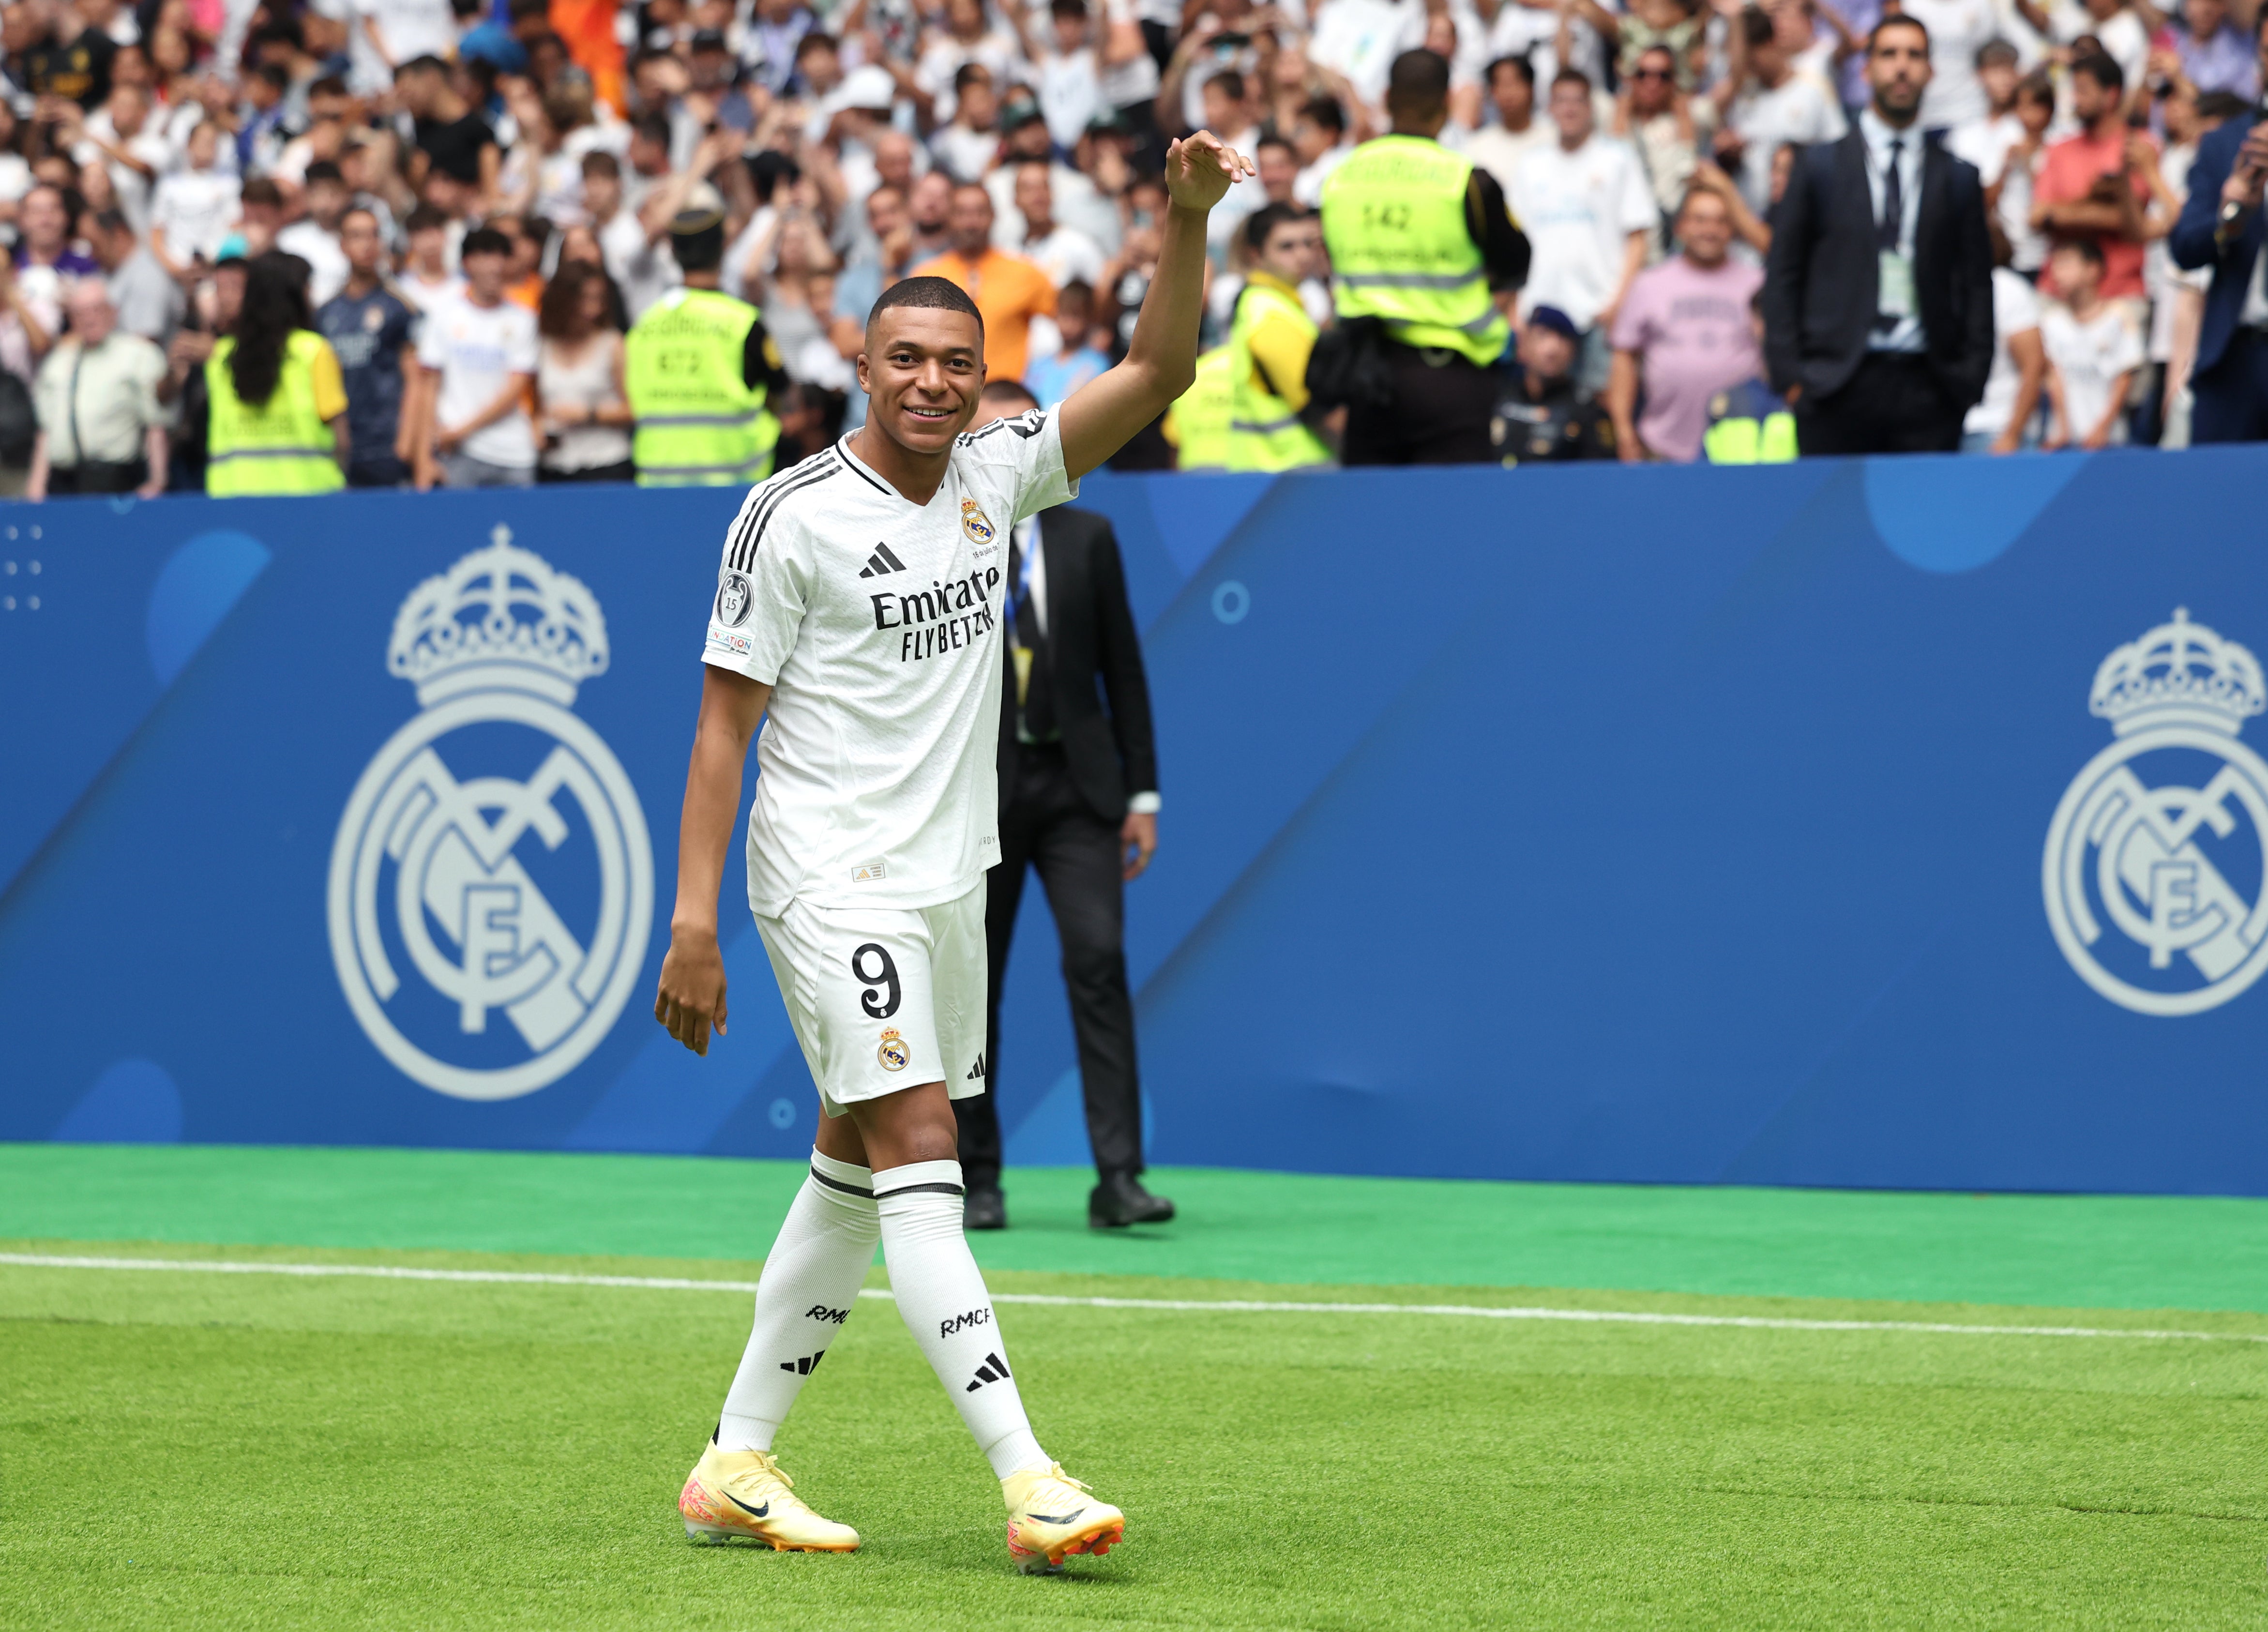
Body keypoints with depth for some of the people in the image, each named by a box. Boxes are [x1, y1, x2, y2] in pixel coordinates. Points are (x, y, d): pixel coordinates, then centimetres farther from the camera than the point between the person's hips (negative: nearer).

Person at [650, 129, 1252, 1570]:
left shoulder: (996, 475, 7)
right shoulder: (794, 515, -9)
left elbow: (1158, 373, 2)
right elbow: (725, 722, -8)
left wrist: (1189, 221, -14)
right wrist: (693, 925, -13)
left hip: (947, 881, 7)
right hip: (831, 879, -7)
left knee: (857, 1172, 11)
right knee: (920, 1154, -15)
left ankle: (737, 1464, 21)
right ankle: (1029, 1481, -23)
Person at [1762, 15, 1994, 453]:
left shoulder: (1958, 178, 13)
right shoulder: (1819, 167, 9)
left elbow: (1976, 285, 13)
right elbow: (1783, 276, 8)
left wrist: (1971, 379, 2)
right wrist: (1790, 375, -2)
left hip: (1927, 385, 1)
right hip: (1836, 382, -1)